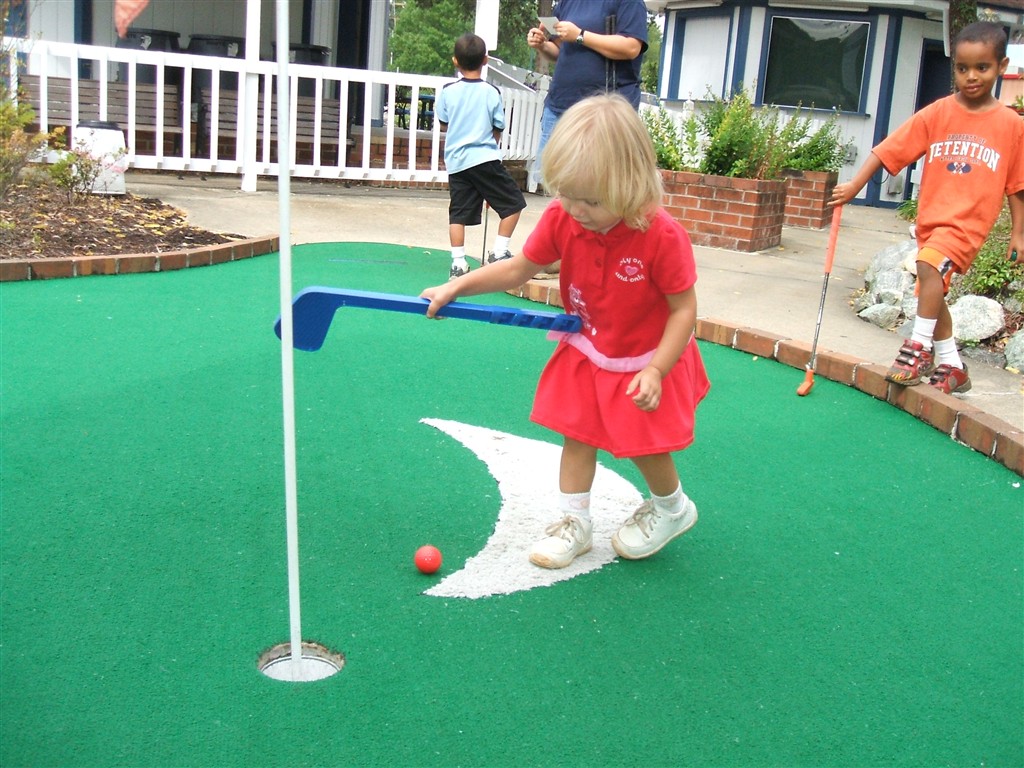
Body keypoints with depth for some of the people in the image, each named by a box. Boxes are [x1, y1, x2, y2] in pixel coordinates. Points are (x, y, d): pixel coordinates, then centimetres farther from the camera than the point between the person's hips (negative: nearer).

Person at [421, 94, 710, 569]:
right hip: (585, 355, 4)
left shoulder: (661, 236, -30)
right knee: (576, 434, 7)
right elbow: (518, 269, -2)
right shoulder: (561, 219, -16)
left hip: (645, 362, -4)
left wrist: (655, 370, -27)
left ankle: (672, 508, 35)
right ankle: (574, 522, 23)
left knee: (644, 443, 5)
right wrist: (456, 287, -8)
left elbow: (684, 308, -21)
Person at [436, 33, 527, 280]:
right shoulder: (491, 93, -3)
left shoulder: (448, 91, 2)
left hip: (456, 161, 4)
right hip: (485, 158, -3)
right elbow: (498, 129, 5)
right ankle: (499, 252, 1)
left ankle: (458, 262, 3)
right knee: (513, 203, 7)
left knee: (458, 213, 6)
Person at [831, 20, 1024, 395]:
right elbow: (890, 149, -5)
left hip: (968, 222, -4)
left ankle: (920, 347, -15)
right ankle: (952, 367, 31)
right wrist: (855, 185, -13)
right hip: (930, 219, 4)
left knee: (930, 264, -29)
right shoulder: (936, 115, -2)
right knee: (932, 294, 14)